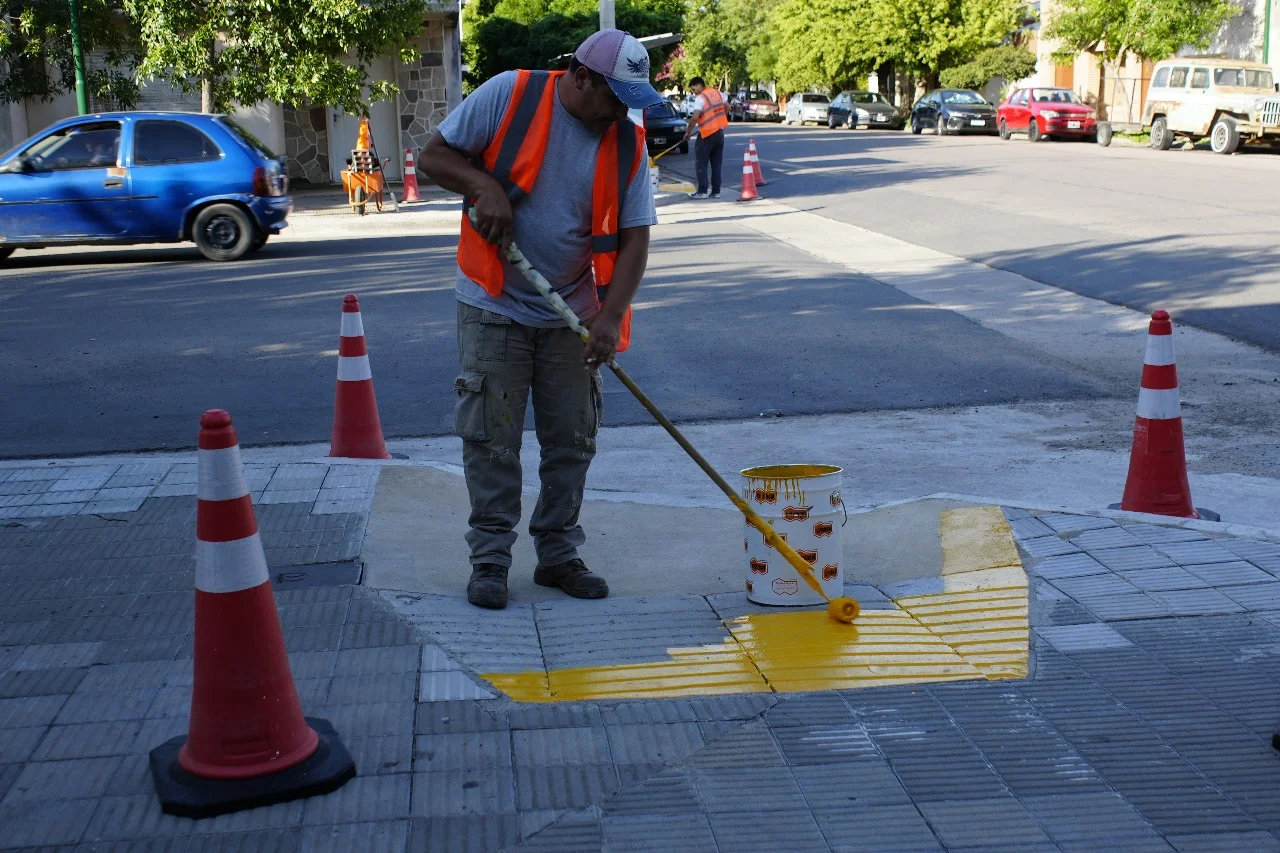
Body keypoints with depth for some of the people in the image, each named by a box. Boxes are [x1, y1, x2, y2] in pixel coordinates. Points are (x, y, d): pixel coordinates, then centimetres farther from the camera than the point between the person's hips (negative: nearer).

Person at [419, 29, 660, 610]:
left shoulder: (627, 143, -4)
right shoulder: (509, 95, -11)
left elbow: (634, 237, -6)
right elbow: (433, 156, -4)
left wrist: (611, 316, -17)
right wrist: (484, 185, -22)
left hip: (570, 314, 3)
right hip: (494, 306, -3)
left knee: (573, 440, 7)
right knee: (491, 438, 0)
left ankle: (558, 554, 20)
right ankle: (490, 558, 11)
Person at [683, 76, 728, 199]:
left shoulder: (700, 98, -14)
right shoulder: (717, 93, 8)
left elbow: (695, 118, -23)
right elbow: (727, 108, 18)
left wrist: (688, 131, -12)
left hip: (707, 134, -7)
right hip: (720, 132, 7)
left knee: (702, 164, 0)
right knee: (716, 164, 10)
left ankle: (703, 191, -5)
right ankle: (716, 191, 9)